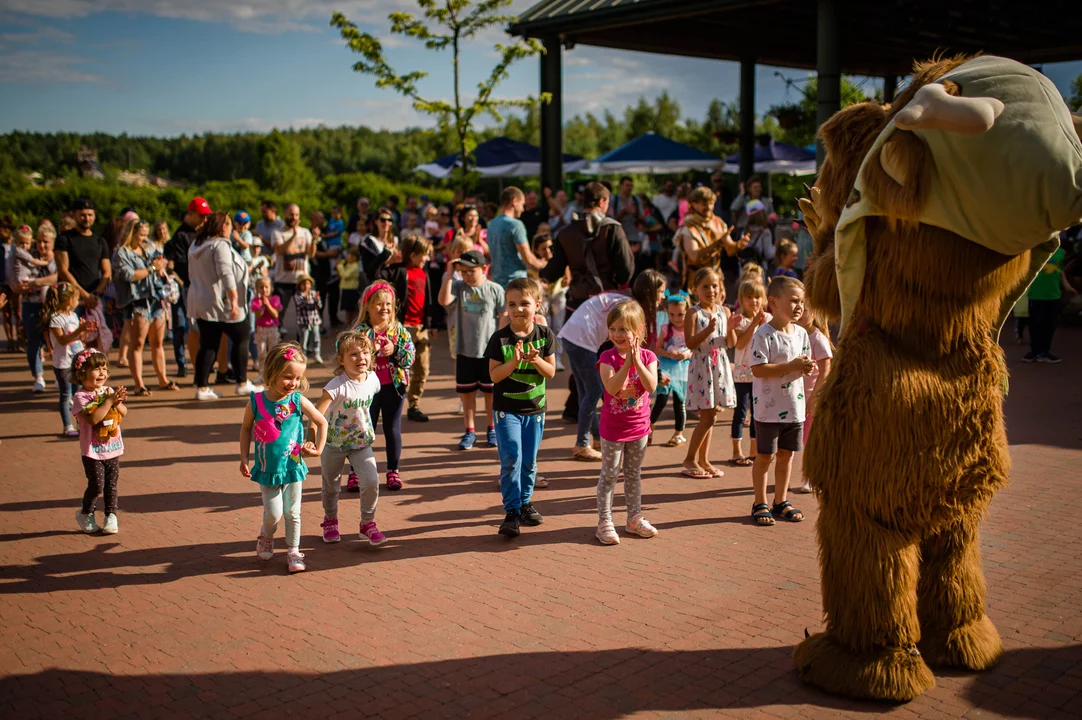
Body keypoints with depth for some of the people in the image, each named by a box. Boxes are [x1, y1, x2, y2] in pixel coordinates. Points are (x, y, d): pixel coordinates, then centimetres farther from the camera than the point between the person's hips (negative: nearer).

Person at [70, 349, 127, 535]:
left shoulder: (109, 391, 5)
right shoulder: (81, 397, -13)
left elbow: (123, 413, 3)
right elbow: (93, 418, -26)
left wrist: (117, 402, -16)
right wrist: (109, 401, -24)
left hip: (113, 448, 5)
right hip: (93, 451, -5)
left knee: (112, 484, 9)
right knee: (97, 485, -2)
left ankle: (110, 516, 21)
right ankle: (86, 514, 21)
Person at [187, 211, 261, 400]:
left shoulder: (196, 245, 15)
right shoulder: (220, 245, -13)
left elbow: (193, 274, 22)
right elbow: (226, 273, -23)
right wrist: (234, 299, -26)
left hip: (201, 304, 8)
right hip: (221, 303, -8)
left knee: (208, 345, 8)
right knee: (241, 339, 6)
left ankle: (201, 388, 4)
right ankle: (242, 384, 11)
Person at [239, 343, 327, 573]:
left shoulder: (298, 401, -9)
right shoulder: (256, 402, -10)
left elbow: (321, 422, 4)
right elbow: (246, 429, 4)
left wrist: (318, 449, 2)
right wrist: (244, 458, 1)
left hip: (292, 466, 1)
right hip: (267, 468, -1)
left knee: (292, 513, 6)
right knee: (273, 512, -2)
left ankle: (293, 552, 20)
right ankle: (265, 539, 29)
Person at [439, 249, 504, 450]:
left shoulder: (495, 290, -5)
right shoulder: (458, 287, -2)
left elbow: (504, 318, 0)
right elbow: (443, 300, -20)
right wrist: (449, 274, -21)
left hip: (490, 350, -1)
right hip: (465, 350, 2)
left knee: (490, 391, 10)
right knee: (466, 392, 9)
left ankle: (492, 429, 25)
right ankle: (469, 431, 21)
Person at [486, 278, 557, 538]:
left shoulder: (545, 335, -3)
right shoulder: (500, 338, -10)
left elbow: (551, 372, -3)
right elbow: (494, 375, -11)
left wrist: (536, 360, -22)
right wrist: (514, 361, -26)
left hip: (535, 409, 3)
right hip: (506, 409, -3)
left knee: (529, 462, 12)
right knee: (511, 460, -10)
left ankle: (525, 502, 31)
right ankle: (511, 511, -1)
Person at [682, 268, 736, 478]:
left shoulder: (724, 311, 7)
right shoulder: (693, 314, -7)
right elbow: (690, 343, -15)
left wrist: (732, 327, -14)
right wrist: (708, 330, -26)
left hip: (720, 365, 5)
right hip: (701, 366, -5)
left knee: (710, 417, 10)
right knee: (707, 418, -6)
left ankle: (703, 460, 20)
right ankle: (690, 459, 6)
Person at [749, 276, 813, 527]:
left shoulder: (801, 333, 7)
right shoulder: (763, 334, -15)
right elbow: (758, 369, -22)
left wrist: (807, 368, -8)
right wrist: (792, 366, -23)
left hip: (794, 407, 6)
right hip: (769, 408, -6)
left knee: (787, 454, 14)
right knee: (765, 456, 4)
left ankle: (781, 501, 27)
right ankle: (760, 504, 16)